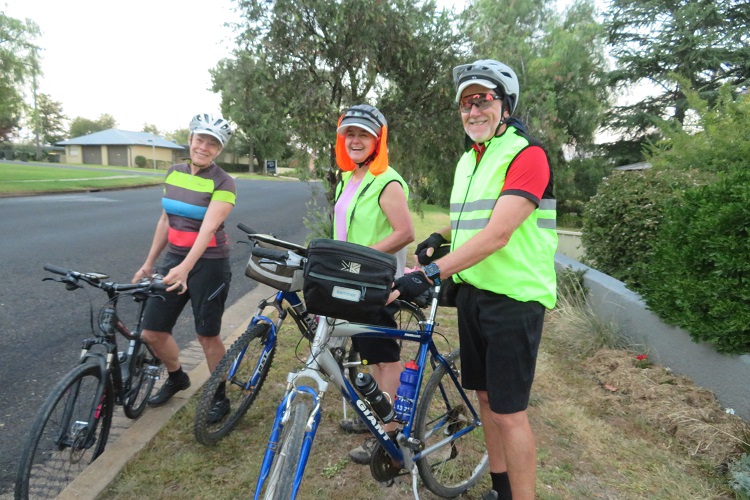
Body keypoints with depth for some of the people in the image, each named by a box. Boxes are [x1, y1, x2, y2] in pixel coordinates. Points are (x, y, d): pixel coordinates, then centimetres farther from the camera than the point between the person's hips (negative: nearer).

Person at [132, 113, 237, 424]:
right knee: (152, 332, 9)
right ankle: (177, 378, 38)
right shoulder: (174, 173, 6)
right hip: (173, 259, 6)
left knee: (207, 335, 4)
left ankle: (220, 397, 26)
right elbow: (165, 221, 13)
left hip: (208, 264, -6)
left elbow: (208, 227, -25)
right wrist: (149, 262, 14)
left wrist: (186, 267, -38)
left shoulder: (222, 183, -12)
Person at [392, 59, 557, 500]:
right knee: (486, 396, 17)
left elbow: (497, 234, -26)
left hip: (514, 297, -8)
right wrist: (441, 236, 5)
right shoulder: (468, 159, 13)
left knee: (508, 411, -1)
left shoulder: (527, 155, -14)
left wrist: (430, 274, -33)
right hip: (472, 293, 8)